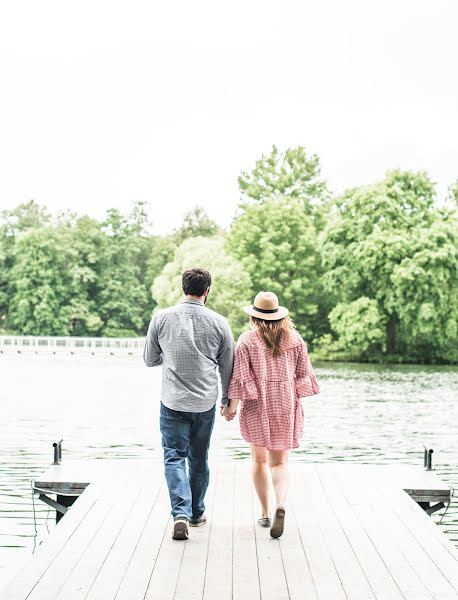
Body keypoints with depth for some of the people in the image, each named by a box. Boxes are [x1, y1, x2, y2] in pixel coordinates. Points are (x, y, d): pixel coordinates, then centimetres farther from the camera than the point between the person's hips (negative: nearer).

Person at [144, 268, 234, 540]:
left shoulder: (162, 318, -4)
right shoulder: (219, 323, -3)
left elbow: (150, 359, 7)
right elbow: (227, 367, 6)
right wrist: (228, 400, 20)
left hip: (173, 402, -1)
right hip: (205, 403, 1)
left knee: (175, 457, 3)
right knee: (199, 459, 15)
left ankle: (181, 513, -13)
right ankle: (197, 514, 27)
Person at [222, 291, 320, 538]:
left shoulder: (247, 340, -6)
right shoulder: (294, 338, 2)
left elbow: (241, 376, -11)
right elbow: (303, 374, 7)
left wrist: (232, 405, -7)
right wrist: (295, 399, 19)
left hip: (257, 406, -1)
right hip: (286, 406, 1)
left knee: (259, 459, 15)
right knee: (279, 461, 5)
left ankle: (265, 513, 17)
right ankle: (281, 505, -21)